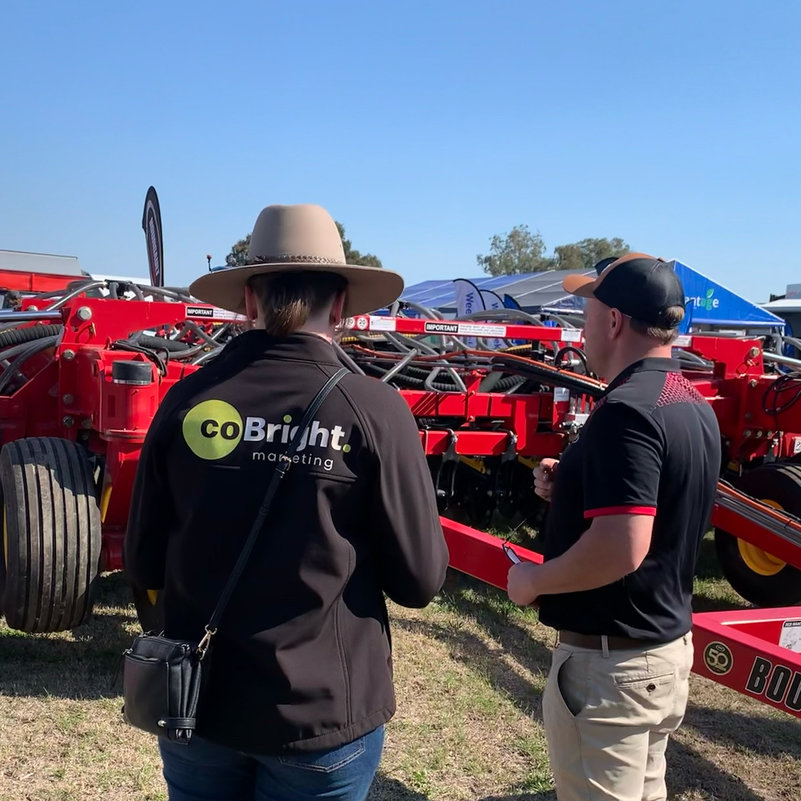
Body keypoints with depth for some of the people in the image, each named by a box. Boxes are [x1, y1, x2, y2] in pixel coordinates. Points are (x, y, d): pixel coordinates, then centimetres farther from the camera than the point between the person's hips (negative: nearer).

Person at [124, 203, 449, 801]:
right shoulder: (375, 410, -16)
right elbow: (421, 581, -10)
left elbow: (144, 566, 1)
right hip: (324, 715, -1)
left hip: (197, 705, 2)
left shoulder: (187, 402, -9)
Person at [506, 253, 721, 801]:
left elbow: (620, 548, -32)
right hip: (669, 643, 9)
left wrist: (533, 580, -17)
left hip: (611, 658, -9)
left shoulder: (626, 410, -25)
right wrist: (573, 486, 5)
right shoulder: (695, 406, 6)